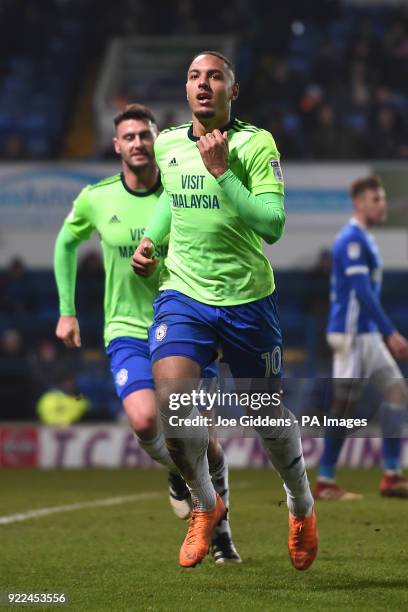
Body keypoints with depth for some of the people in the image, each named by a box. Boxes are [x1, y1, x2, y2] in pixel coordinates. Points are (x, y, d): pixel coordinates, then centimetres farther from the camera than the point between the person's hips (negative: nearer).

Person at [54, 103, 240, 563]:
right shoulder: (95, 199, -2)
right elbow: (66, 243, 18)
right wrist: (66, 311, 15)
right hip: (127, 332, 0)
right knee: (144, 421, -25)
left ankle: (219, 530, 22)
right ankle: (176, 471, 11)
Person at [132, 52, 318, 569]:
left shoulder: (256, 144, -9)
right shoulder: (167, 144, 5)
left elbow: (272, 225, -20)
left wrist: (221, 171, -23)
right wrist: (150, 241, 11)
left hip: (247, 299, -2)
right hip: (182, 293, 2)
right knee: (170, 397, -21)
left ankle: (301, 507, 39)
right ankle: (204, 503, 5)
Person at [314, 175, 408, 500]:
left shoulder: (364, 239, 17)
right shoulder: (352, 239, -14)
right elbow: (362, 291, -20)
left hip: (367, 334, 10)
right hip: (351, 334, -10)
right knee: (344, 405, -5)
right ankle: (325, 481, 2)